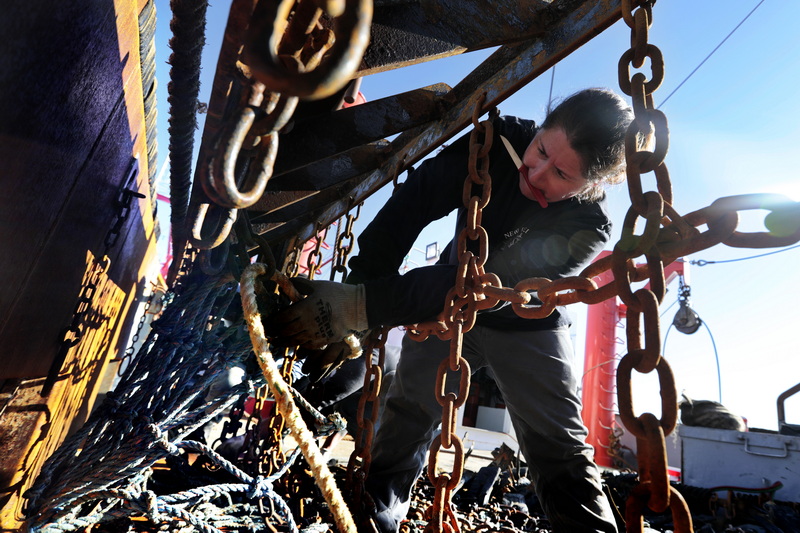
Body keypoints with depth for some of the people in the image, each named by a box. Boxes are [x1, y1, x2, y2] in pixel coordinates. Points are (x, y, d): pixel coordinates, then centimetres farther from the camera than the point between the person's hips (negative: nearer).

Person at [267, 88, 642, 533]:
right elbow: (411, 205, -27)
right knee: (407, 417, 1)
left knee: (561, 448, -5)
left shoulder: (589, 229, -30)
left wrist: (362, 306, -48)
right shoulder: (501, 141, -20)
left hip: (529, 325, -1)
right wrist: (357, 290, -37)